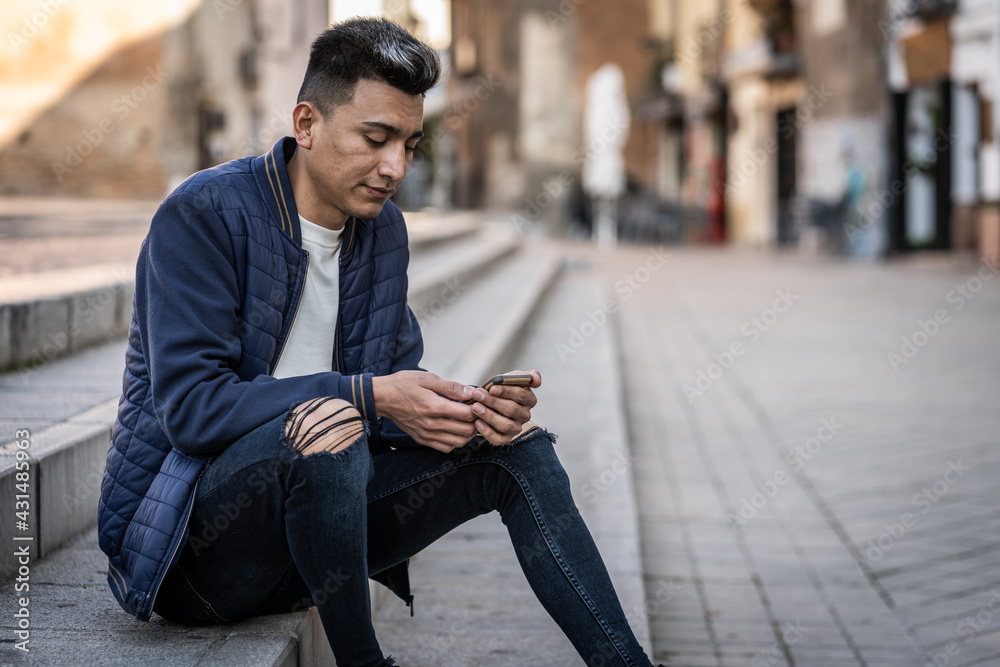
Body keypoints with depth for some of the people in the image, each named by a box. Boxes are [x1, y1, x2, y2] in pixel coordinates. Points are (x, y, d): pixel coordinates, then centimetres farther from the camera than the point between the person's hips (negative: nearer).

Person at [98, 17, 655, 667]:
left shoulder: (383, 228, 7)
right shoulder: (204, 215, -16)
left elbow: (396, 385, 8)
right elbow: (189, 404, -24)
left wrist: (470, 407, -15)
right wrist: (367, 396, -28)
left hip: (310, 504, 7)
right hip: (183, 543, -7)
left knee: (516, 444, -3)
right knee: (328, 425, -37)